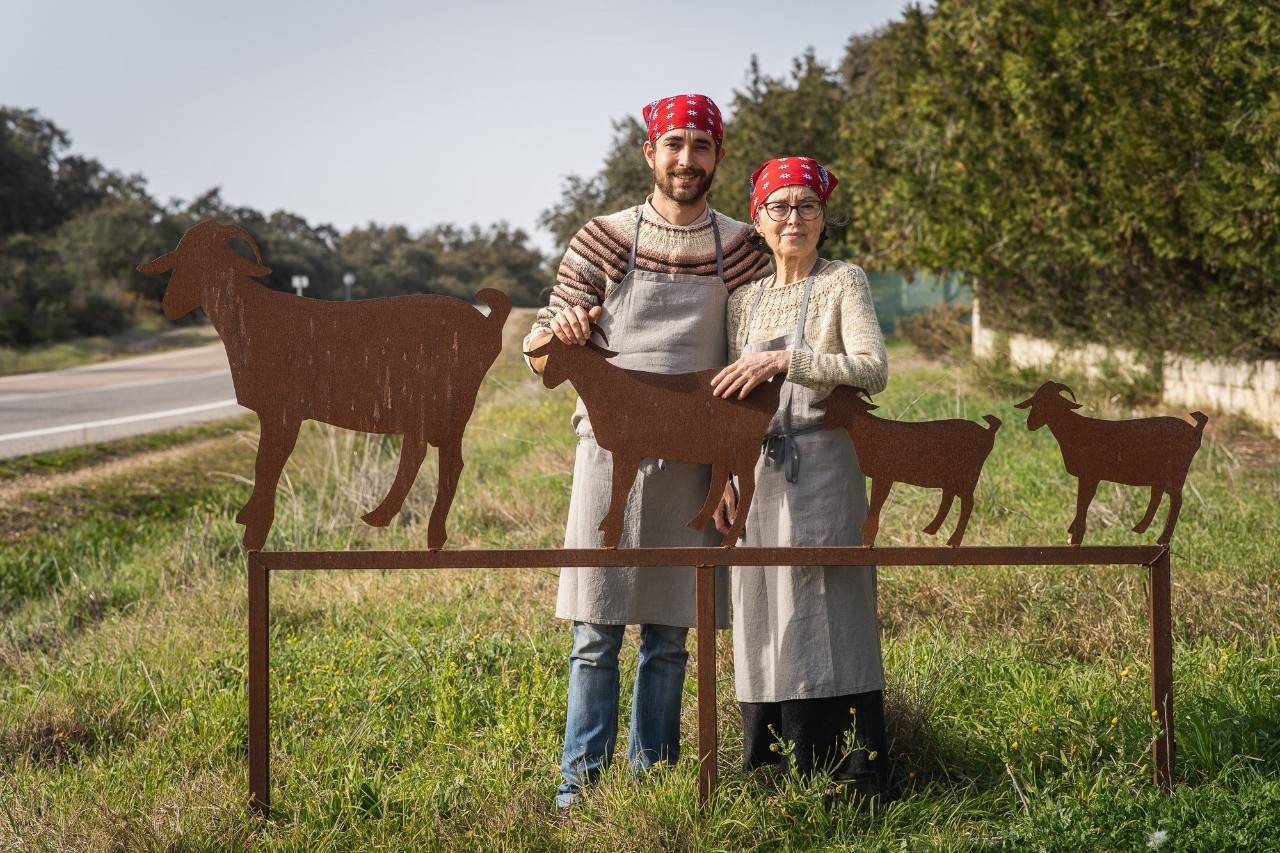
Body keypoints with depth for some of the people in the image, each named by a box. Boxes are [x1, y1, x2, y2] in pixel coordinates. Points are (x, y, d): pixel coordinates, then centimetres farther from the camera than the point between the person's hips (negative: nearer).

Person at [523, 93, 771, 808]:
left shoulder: (741, 250, 5)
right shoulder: (604, 241, 1)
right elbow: (544, 357, 2)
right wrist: (562, 335, -22)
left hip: (693, 463, 1)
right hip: (612, 449, -1)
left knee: (669, 637, 8)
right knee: (597, 633, 0)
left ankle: (653, 778, 17)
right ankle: (581, 782, 8)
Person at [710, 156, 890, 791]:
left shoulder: (843, 283, 1)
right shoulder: (744, 300, 15)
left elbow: (872, 370, -14)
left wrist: (784, 361, -22)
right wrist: (725, 481, 6)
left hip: (822, 472, -5)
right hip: (757, 476, 5)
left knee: (822, 619, -5)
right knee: (763, 622, 6)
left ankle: (844, 773, 0)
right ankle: (771, 767, 13)